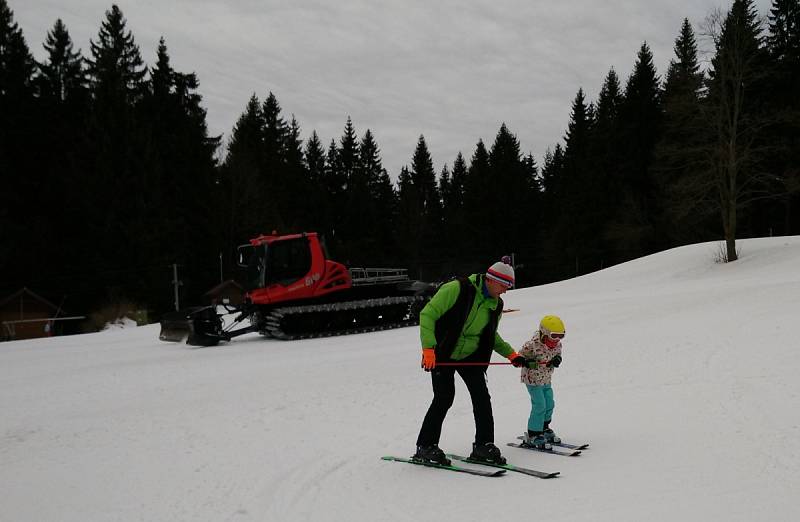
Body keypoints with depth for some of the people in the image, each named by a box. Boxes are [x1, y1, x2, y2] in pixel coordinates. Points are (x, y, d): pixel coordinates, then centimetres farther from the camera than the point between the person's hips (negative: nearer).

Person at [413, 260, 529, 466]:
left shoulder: (496, 305, 1)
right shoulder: (456, 289, -21)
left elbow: (491, 336, 18)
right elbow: (428, 314, -21)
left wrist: (511, 354, 6)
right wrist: (428, 348, -29)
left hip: (470, 355, 6)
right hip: (442, 354, -6)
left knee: (481, 396, -4)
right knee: (444, 398, -12)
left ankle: (484, 445, 8)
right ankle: (425, 447, 2)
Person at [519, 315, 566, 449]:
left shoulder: (557, 344, -6)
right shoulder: (533, 345, -26)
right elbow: (520, 355, -16)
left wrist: (557, 359, -11)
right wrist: (528, 362, -35)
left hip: (546, 379, 8)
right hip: (533, 379, -8)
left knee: (549, 404, 14)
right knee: (539, 406, -11)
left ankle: (544, 428, 37)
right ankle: (533, 436, 1)